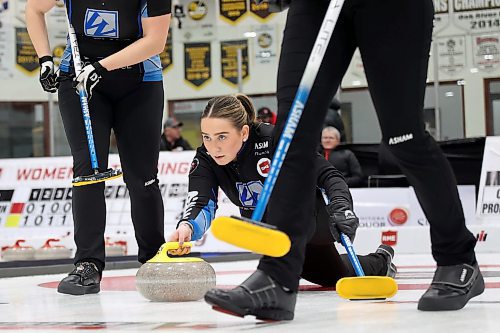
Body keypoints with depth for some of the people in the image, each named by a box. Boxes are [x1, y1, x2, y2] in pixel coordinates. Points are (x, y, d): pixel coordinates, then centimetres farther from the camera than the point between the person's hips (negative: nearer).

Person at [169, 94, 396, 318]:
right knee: (332, 276, 27)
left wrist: (341, 206, -53)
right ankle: (380, 261, 56)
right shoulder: (205, 157, -25)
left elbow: (328, 175, -33)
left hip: (310, 216, -6)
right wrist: (187, 226, -62)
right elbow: (202, 205, -39)